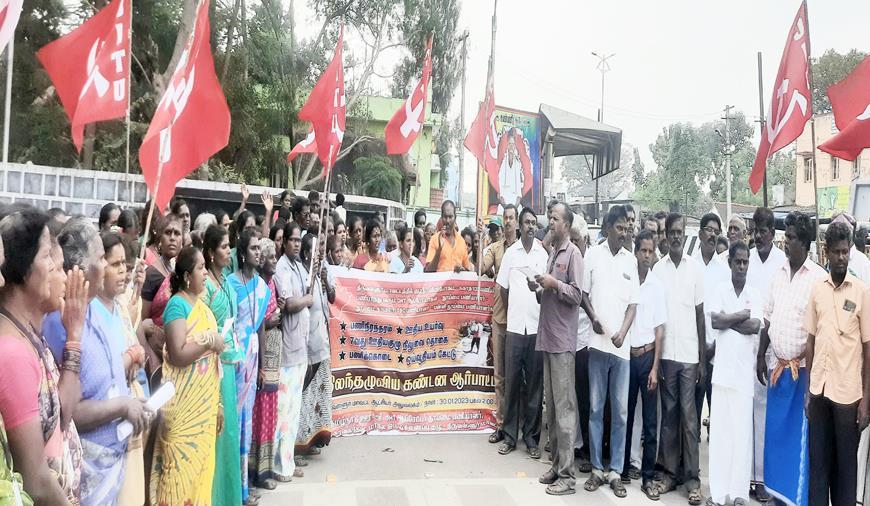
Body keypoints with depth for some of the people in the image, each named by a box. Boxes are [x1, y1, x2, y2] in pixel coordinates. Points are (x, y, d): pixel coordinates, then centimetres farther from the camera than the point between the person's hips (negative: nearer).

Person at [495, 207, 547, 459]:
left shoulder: (543, 254, 4)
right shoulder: (510, 252, 5)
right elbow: (503, 288, 9)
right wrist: (511, 315, 9)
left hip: (537, 327, 0)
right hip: (514, 326, 0)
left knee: (534, 385, 6)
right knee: (511, 383, 5)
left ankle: (531, 437, 16)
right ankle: (509, 435, 15)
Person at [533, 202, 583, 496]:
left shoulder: (573, 253, -6)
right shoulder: (552, 253, 18)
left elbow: (576, 295, -11)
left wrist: (554, 284, -19)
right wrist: (538, 289, 4)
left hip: (562, 340, -8)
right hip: (547, 337, 8)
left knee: (564, 406, -5)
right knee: (550, 405, 11)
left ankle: (567, 475, 0)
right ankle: (556, 464, 20)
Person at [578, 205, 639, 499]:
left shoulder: (631, 261, 7)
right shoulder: (593, 254, 2)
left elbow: (633, 304, 6)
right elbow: (583, 294, 5)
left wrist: (622, 333, -10)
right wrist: (593, 318, -14)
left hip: (622, 346, 2)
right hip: (597, 343, -1)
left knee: (620, 411, 4)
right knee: (596, 408, 5)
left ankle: (615, 471, 13)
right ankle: (596, 469, 15)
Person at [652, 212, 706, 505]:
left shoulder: (696, 268, 2)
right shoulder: (657, 269, 4)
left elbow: (700, 315, 3)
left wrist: (703, 359, 0)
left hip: (689, 354, -1)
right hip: (665, 352, 1)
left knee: (689, 416, 2)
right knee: (669, 414, 9)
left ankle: (692, 478, 9)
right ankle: (670, 472, 17)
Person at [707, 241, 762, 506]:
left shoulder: (755, 294, 7)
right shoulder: (719, 290, 5)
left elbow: (755, 326, -7)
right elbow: (715, 321, -9)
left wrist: (728, 319, -7)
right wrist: (741, 316, -4)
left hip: (744, 370, 1)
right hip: (723, 368, -1)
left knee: (742, 431, 3)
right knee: (719, 429, 2)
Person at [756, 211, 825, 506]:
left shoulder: (819, 278, -10)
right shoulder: (779, 274, 8)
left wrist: (813, 372, -16)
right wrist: (761, 355, 9)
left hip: (802, 369, -5)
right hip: (777, 367, 5)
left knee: (799, 436, 5)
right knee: (775, 432, 13)